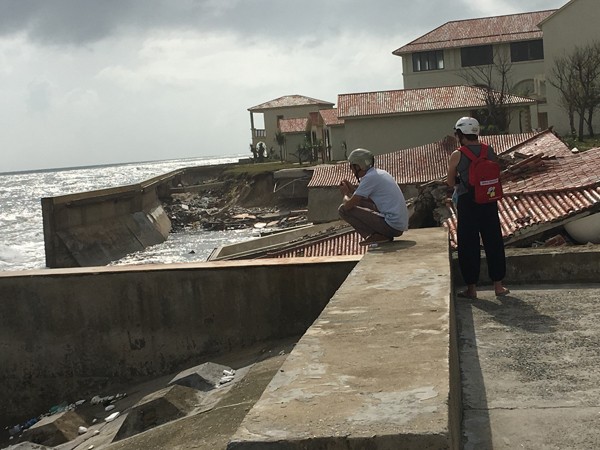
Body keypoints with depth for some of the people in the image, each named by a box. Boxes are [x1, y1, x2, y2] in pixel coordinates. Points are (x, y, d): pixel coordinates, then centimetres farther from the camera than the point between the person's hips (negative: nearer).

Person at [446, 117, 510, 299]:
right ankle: (498, 285, 17)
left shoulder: (457, 156, -9)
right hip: (489, 201, 4)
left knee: (469, 245, 5)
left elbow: (451, 183, 0)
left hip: (467, 203, -3)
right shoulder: (490, 151, 2)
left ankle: (471, 287, 10)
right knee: (494, 242, 11)